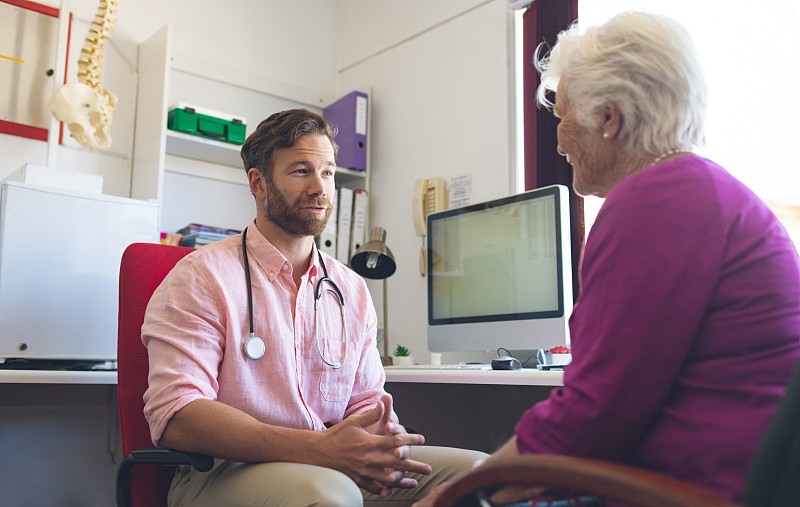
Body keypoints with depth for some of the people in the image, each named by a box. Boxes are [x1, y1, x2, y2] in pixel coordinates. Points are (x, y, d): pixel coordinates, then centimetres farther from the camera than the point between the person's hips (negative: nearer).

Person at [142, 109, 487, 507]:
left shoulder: (351, 289, 13)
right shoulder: (204, 276, -6)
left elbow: (365, 400, 13)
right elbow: (174, 416, -18)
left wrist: (384, 446, -14)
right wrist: (320, 448, -27)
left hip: (334, 469, 6)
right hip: (227, 472, -5)